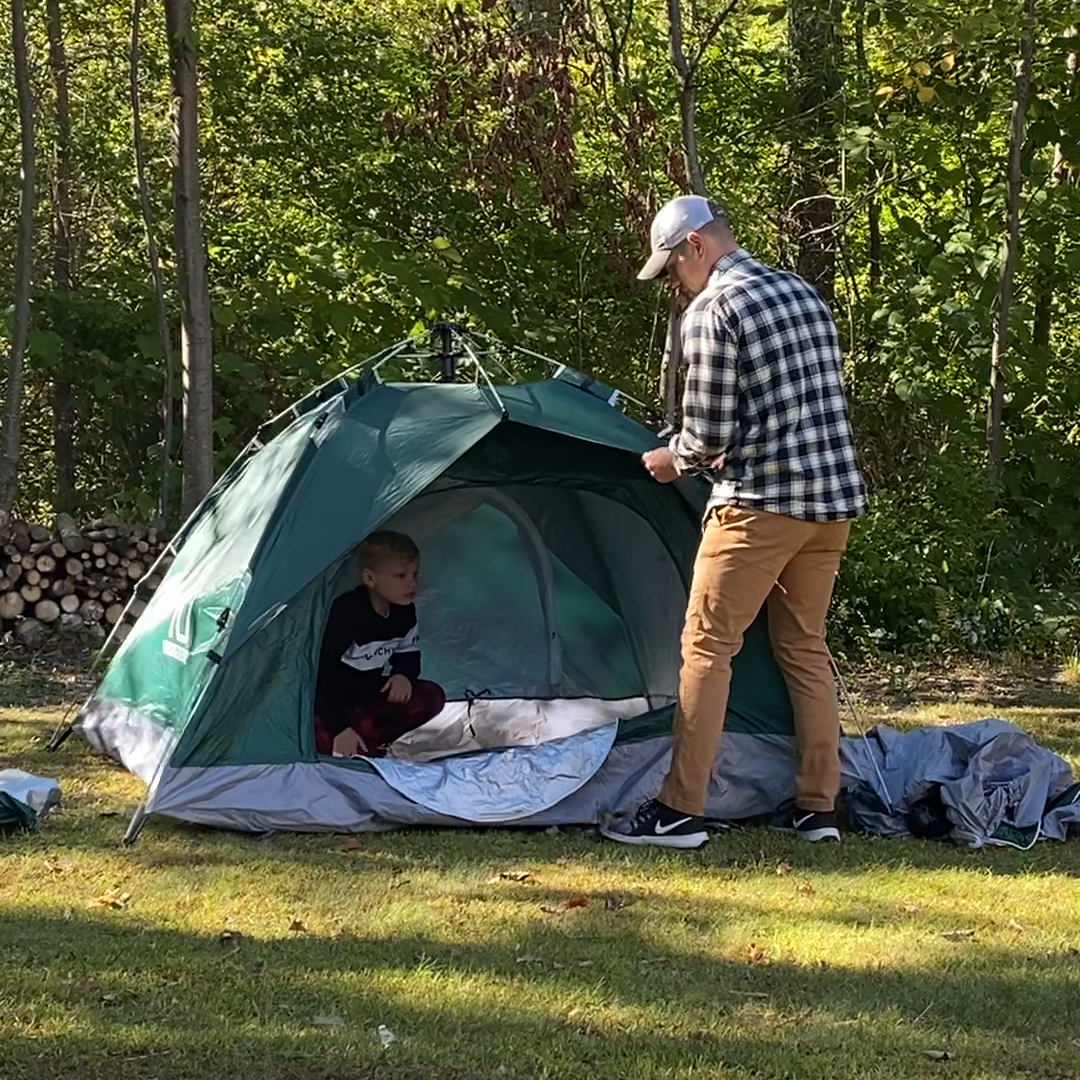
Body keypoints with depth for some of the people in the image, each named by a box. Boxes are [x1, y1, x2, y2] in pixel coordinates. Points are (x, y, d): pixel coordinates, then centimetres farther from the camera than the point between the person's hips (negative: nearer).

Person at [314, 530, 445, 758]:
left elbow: (408, 654, 12)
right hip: (331, 699, -7)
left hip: (369, 692, 7)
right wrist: (339, 727, -31)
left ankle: (366, 737, -17)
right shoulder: (348, 611, -27)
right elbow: (325, 671, -27)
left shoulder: (404, 611, -5)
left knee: (432, 698, -15)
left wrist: (403, 674, -13)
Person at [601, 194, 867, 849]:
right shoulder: (805, 296, 14)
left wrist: (672, 461, 8)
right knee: (806, 648, 15)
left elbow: (709, 436, -13)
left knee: (707, 645, -3)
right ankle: (818, 807, 15)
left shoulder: (711, 311, -11)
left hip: (762, 501, -8)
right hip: (835, 499, 8)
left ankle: (681, 811, -4)